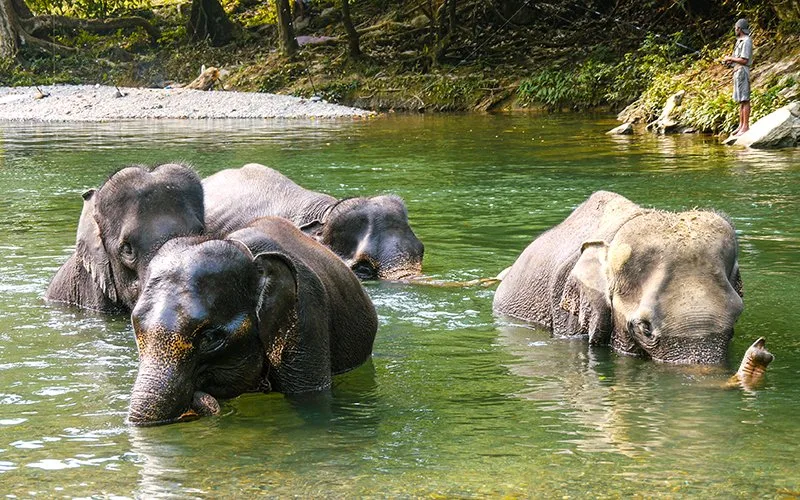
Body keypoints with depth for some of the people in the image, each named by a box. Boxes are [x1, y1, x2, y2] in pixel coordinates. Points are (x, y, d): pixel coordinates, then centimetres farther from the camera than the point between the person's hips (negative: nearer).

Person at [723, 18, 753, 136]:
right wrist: (730, 60, 7)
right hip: (737, 71, 10)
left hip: (742, 71, -10)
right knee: (740, 100, 11)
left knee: (744, 100, -10)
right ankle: (741, 125, 14)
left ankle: (746, 126, -11)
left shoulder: (746, 41, -13)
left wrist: (730, 58, -9)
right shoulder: (740, 41, 18)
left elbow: (744, 60, -18)